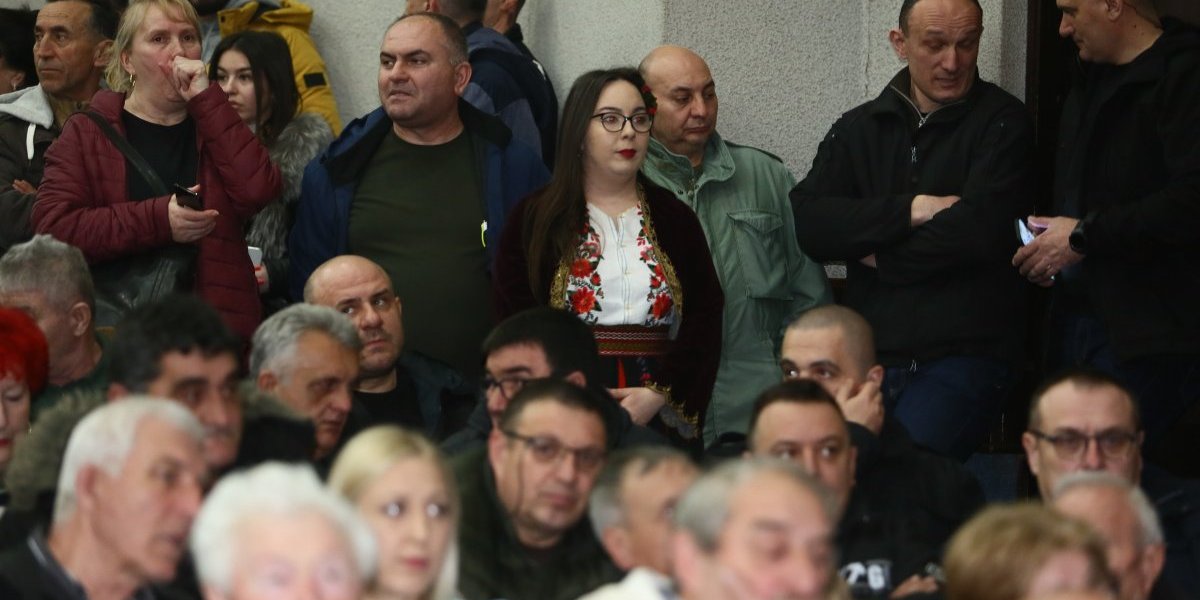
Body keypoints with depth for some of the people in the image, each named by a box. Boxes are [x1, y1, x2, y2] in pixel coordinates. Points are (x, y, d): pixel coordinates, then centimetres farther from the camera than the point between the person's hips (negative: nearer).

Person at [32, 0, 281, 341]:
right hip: (107, 323, -2)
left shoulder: (214, 126, 17)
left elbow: (259, 191, -3)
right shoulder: (88, 132, 10)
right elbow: (52, 226, -4)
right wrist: (158, 220, -11)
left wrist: (205, 99, -2)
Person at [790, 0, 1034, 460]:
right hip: (868, 360, 4)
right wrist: (910, 210, -10)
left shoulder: (1002, 123, 2)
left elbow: (981, 230, -12)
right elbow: (807, 222, 0)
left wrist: (881, 259, -1)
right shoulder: (858, 129, 15)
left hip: (964, 356, -4)